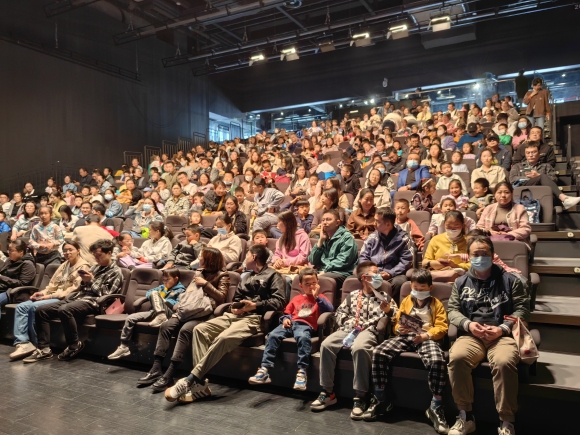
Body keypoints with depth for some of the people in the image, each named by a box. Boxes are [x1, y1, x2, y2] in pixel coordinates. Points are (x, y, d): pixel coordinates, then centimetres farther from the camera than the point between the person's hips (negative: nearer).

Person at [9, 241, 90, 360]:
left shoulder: (83, 267, -4)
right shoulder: (64, 265, 23)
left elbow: (75, 289, -14)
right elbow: (53, 284, 18)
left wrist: (50, 296, -17)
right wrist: (43, 292, -3)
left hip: (65, 299, -8)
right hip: (53, 296, 8)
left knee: (34, 307, -27)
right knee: (21, 307, -11)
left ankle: (37, 345, -15)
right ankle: (23, 343, -20)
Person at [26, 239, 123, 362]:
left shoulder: (115, 272, -1)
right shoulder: (96, 267, 23)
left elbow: (105, 295, -10)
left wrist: (91, 281, -9)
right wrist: (84, 281, 2)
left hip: (93, 302, -9)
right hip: (78, 297, 9)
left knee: (64, 310, -36)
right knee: (41, 310, -4)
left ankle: (75, 345, -16)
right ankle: (44, 348, -5)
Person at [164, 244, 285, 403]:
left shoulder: (273, 275, 6)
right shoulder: (247, 277, 31)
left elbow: (279, 302, -7)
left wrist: (255, 305, -15)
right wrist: (233, 307, 3)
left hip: (253, 318, -8)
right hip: (234, 315, 8)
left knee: (223, 338, -34)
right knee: (200, 329, -16)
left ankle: (190, 381, -29)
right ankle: (200, 383, -22)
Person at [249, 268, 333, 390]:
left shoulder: (320, 298, 17)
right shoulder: (296, 298, 29)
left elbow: (331, 309, -1)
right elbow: (287, 313, 29)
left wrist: (316, 296, -5)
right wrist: (285, 319, 6)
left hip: (305, 325, -4)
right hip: (291, 323, 4)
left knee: (303, 338, -39)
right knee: (273, 336, -24)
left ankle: (302, 372, -41)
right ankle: (264, 370, -27)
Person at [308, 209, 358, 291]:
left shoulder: (346, 237, 1)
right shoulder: (323, 238, 21)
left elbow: (342, 261, -13)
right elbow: (312, 261, 11)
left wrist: (325, 271, -17)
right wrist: (320, 240, 6)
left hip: (341, 273, -6)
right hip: (322, 272, 6)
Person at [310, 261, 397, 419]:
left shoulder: (384, 296, 16)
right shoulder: (352, 296, 20)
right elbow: (339, 313, 17)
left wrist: (388, 311, -16)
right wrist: (351, 323, -2)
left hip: (369, 331, -3)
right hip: (348, 329, 3)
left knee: (359, 348, -38)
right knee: (326, 344, -25)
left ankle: (360, 397, -28)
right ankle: (328, 392, -14)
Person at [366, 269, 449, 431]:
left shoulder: (436, 304, 14)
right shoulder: (406, 301, 22)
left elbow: (442, 327, 2)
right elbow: (396, 322, 18)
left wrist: (426, 335, -16)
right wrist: (400, 328, -7)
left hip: (427, 339, -2)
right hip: (405, 337, 3)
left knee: (438, 361, -36)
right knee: (378, 352, -23)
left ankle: (436, 406, -19)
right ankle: (380, 398, -11)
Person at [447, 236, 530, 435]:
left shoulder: (509, 280, 11)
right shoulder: (461, 282, 17)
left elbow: (522, 309, 4)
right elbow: (452, 310, 12)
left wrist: (503, 328, -11)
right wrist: (468, 324, -9)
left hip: (503, 335, -1)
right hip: (471, 335, 2)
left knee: (504, 362, -36)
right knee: (456, 357, -31)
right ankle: (466, 416, -14)